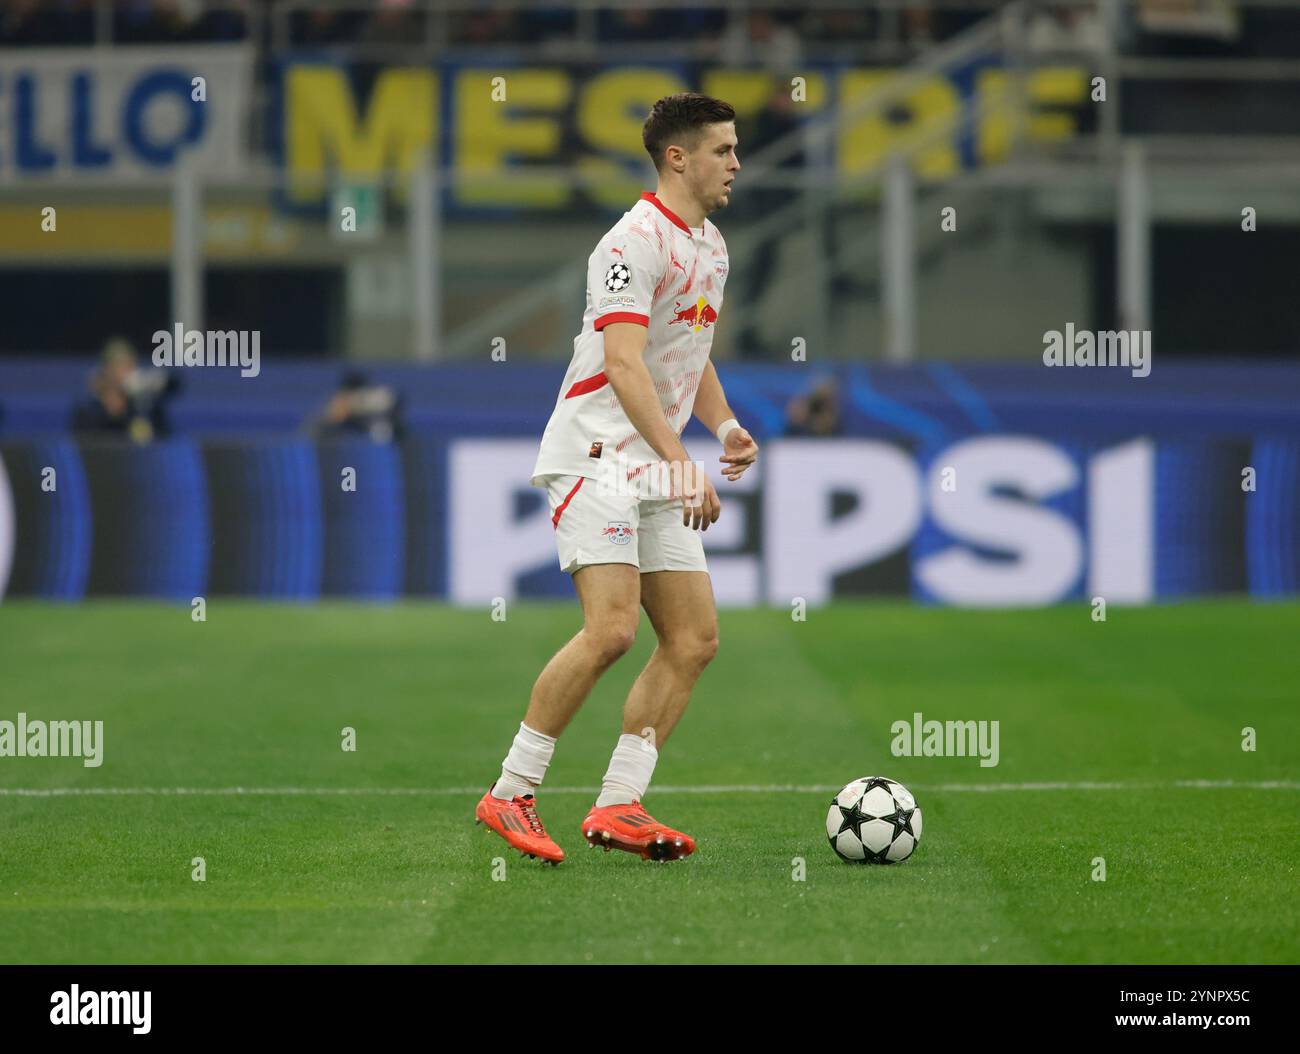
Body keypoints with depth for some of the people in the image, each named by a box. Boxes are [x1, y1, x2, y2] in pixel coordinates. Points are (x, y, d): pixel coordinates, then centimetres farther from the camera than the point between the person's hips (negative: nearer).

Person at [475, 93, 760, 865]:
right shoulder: (635, 242, -14)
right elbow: (625, 366, -23)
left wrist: (724, 425, 9)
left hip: (656, 471, 9)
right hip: (597, 453, -9)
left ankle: (619, 805, 3)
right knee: (612, 628, -21)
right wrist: (679, 461, -31)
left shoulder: (711, 247, 17)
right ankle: (512, 795, -12)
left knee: (696, 639, 1)